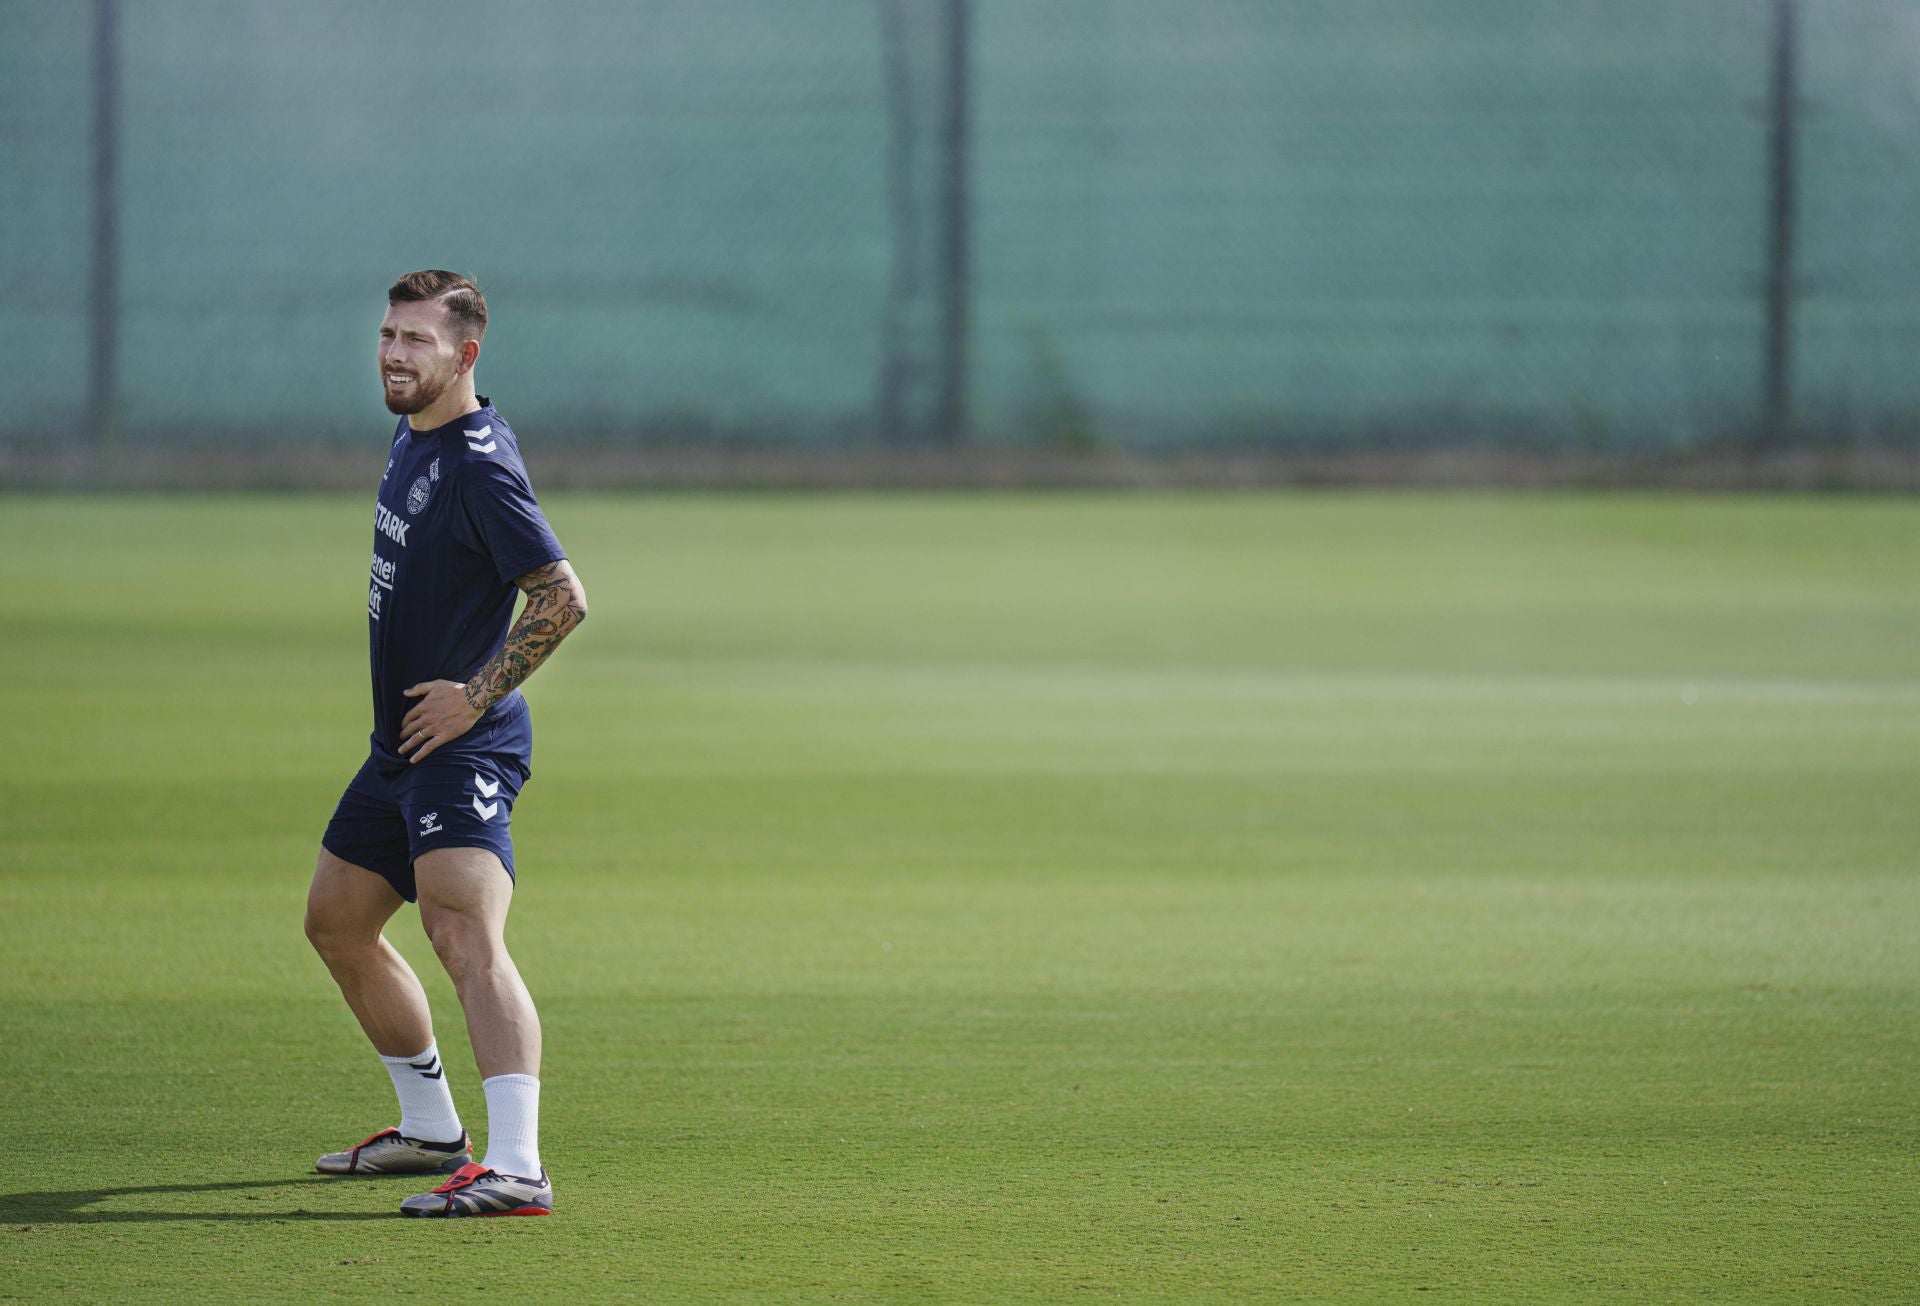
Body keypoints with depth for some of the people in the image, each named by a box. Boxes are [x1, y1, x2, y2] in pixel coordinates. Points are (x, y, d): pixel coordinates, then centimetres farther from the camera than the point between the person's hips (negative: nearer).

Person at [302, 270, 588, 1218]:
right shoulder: (411, 435, 11)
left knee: (466, 939, -25)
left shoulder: (480, 465, -19)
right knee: (337, 925, 21)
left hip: (462, 748, -11)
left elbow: (562, 599, -24)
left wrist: (476, 696, -21)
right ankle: (431, 1130, 35)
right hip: (399, 747, 11)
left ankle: (515, 1169, -37)